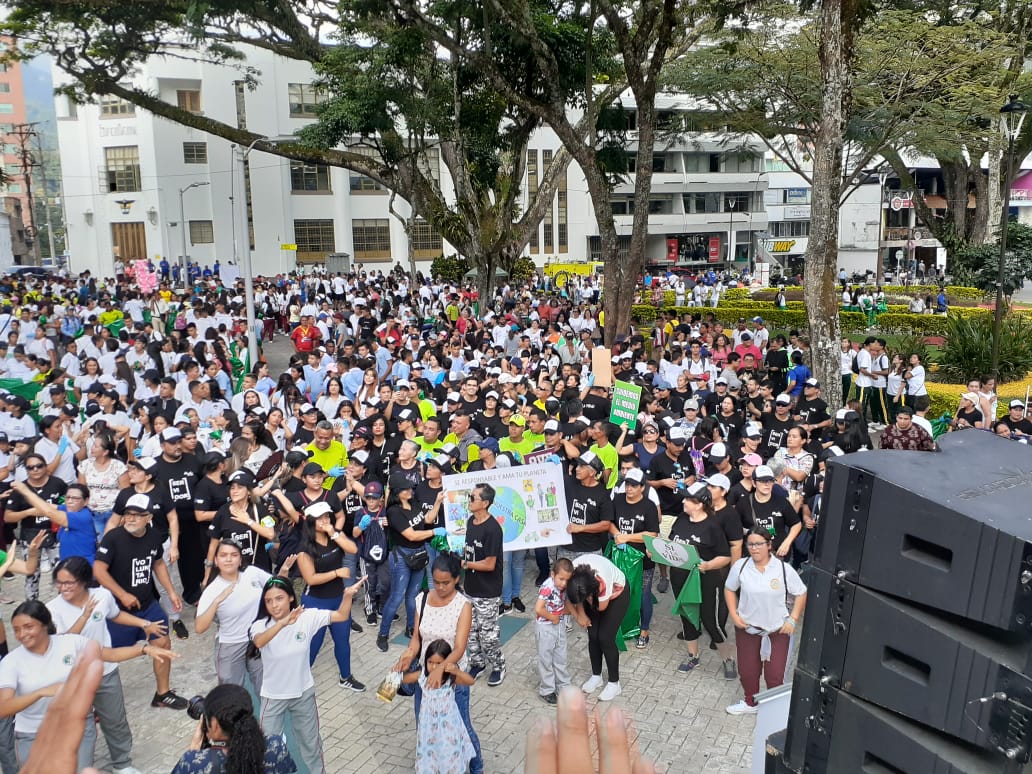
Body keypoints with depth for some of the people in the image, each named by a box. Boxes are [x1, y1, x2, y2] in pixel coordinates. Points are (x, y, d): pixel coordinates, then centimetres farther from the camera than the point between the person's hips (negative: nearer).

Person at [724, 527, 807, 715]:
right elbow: (729, 589, 5)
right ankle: (751, 703, 41)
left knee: (775, 674, 4)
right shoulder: (740, 566, -10)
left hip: (778, 629, -2)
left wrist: (793, 619, -10)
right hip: (747, 627, 2)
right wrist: (734, 615, -4)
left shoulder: (784, 569, -14)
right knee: (747, 670, 15)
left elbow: (801, 594, -3)